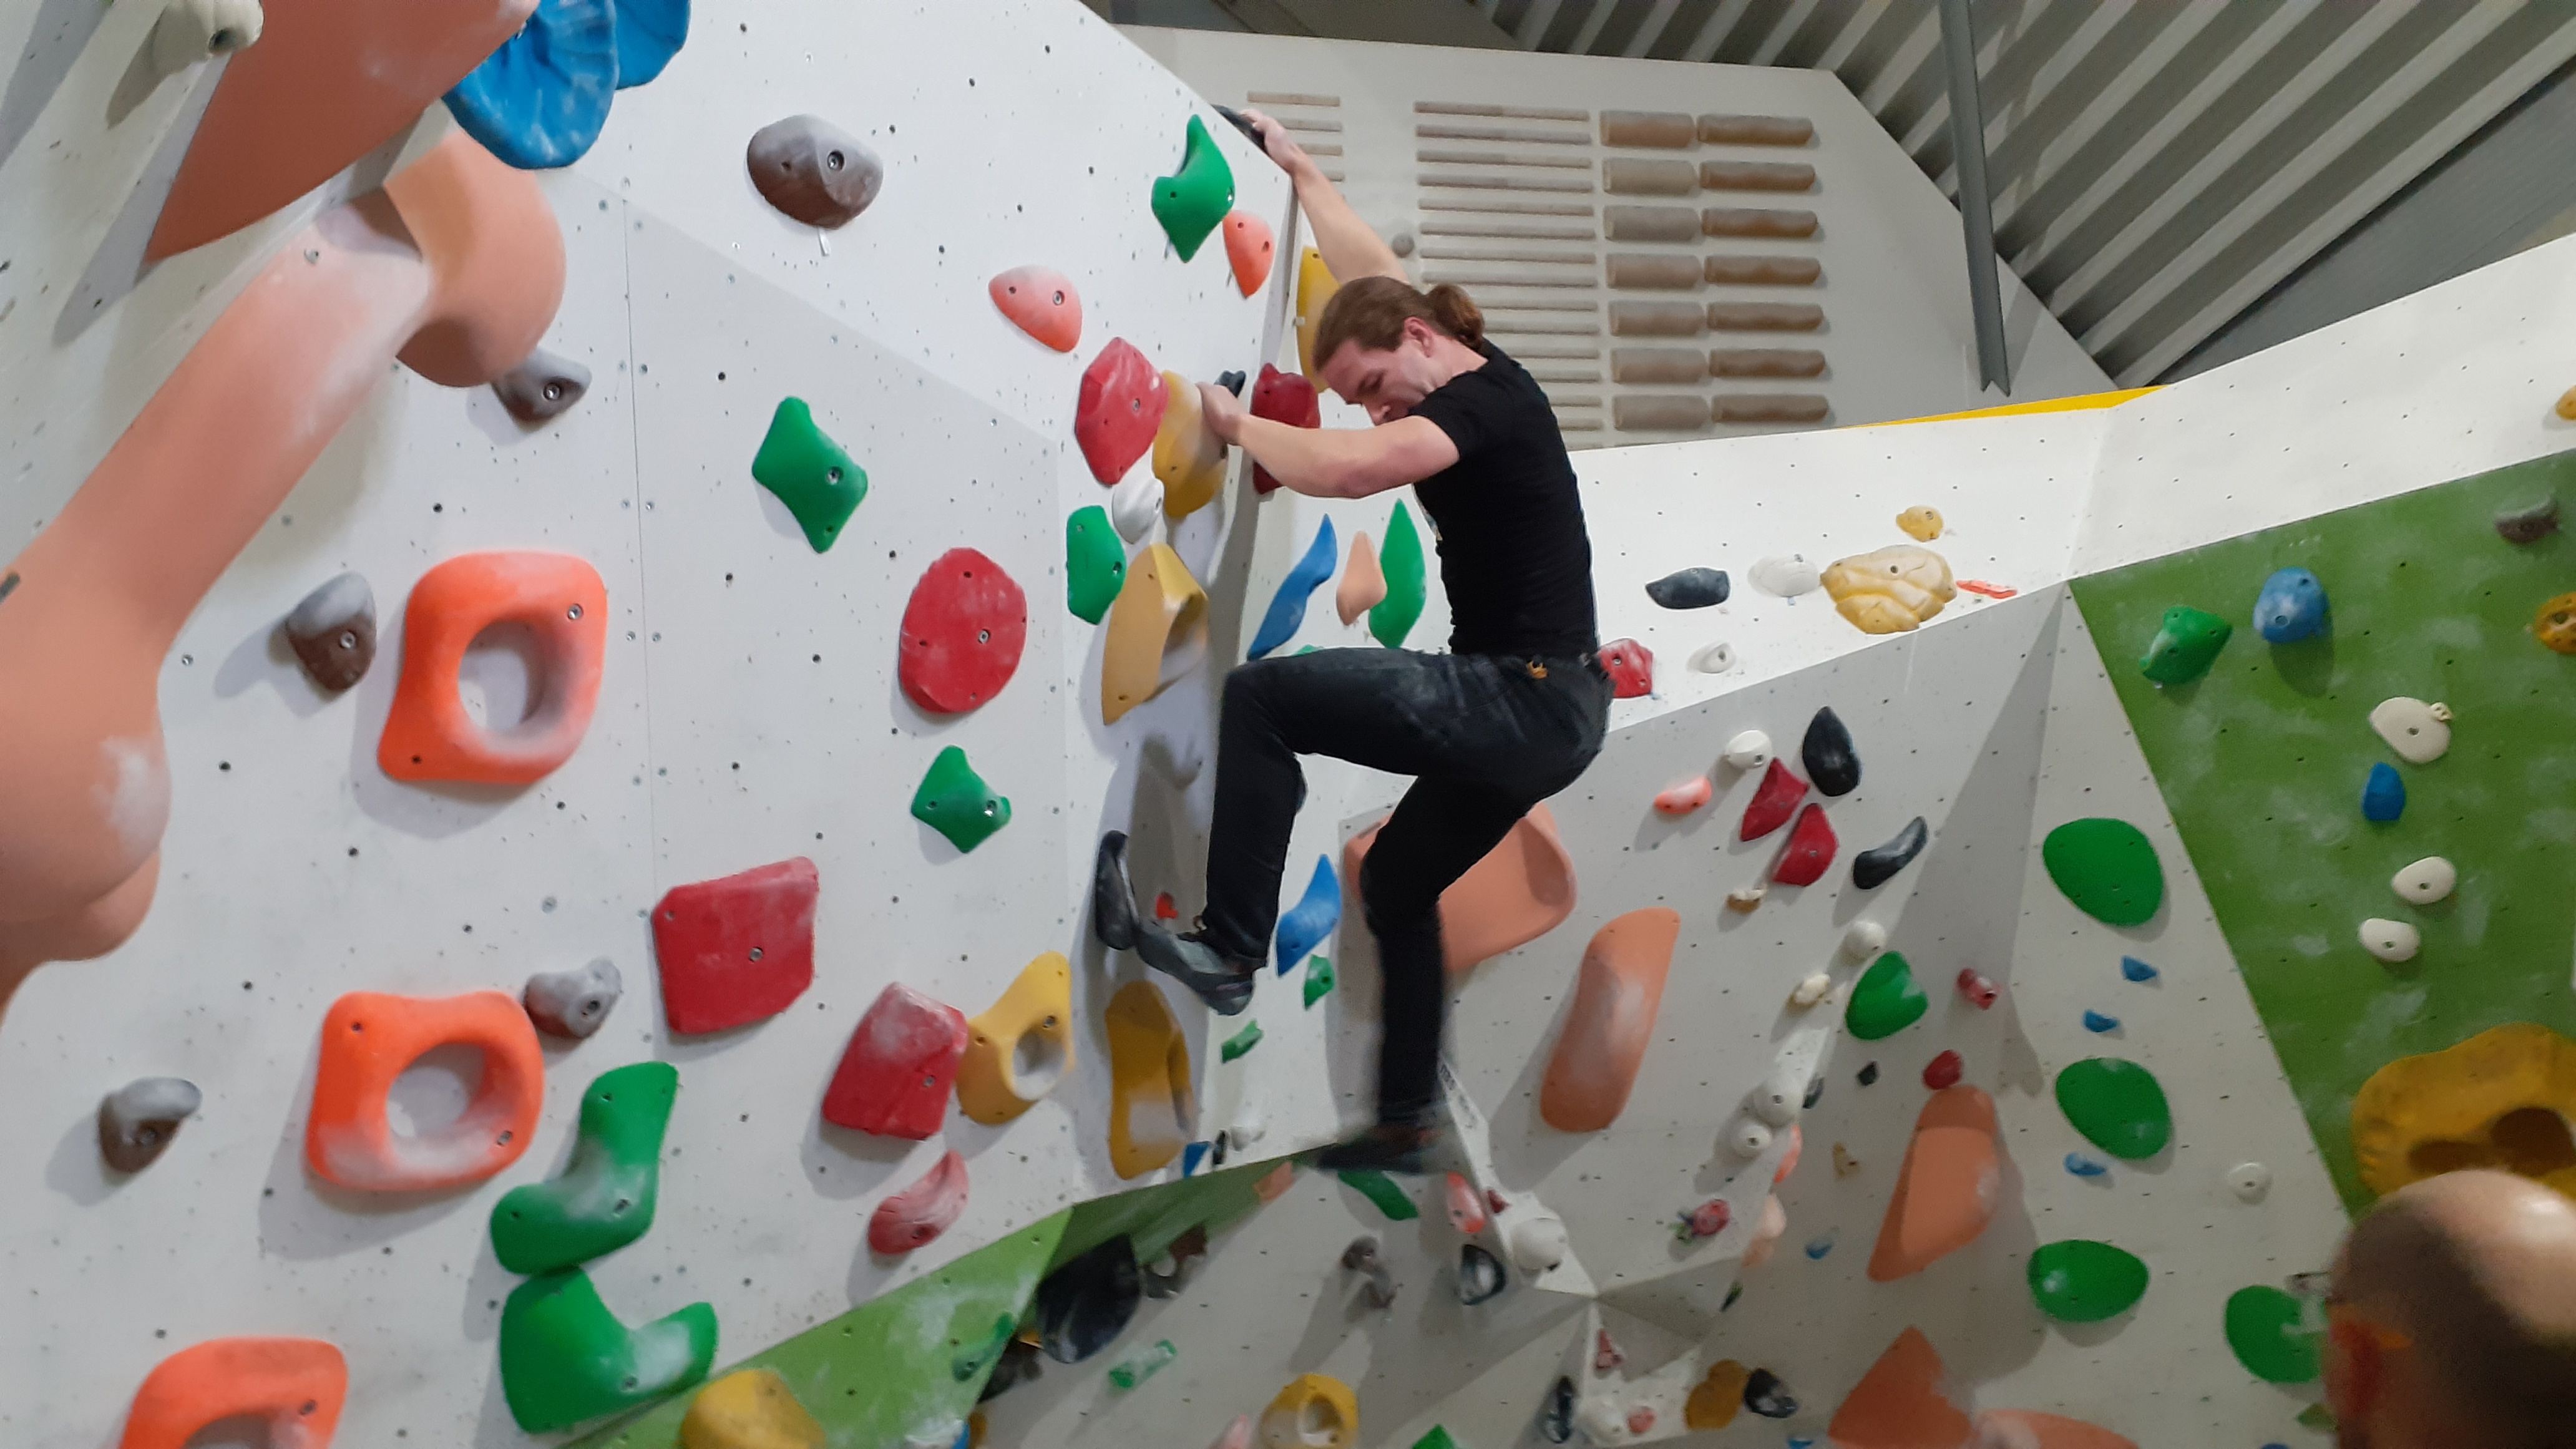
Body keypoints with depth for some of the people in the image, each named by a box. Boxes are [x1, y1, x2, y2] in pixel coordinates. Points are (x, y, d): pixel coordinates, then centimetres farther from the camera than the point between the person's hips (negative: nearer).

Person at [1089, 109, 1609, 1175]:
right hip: (1543, 712, 11)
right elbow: (1368, 268, 27)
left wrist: (1236, 423, -14)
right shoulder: (1472, 382, 13)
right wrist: (1298, 168, 32)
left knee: (1263, 697, -16)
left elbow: (1344, 469, -31)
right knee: (1397, 887, 22)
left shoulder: (1486, 398, -14)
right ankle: (1405, 1125, 28)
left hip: (1525, 704, -11)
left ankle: (1229, 950, -12)